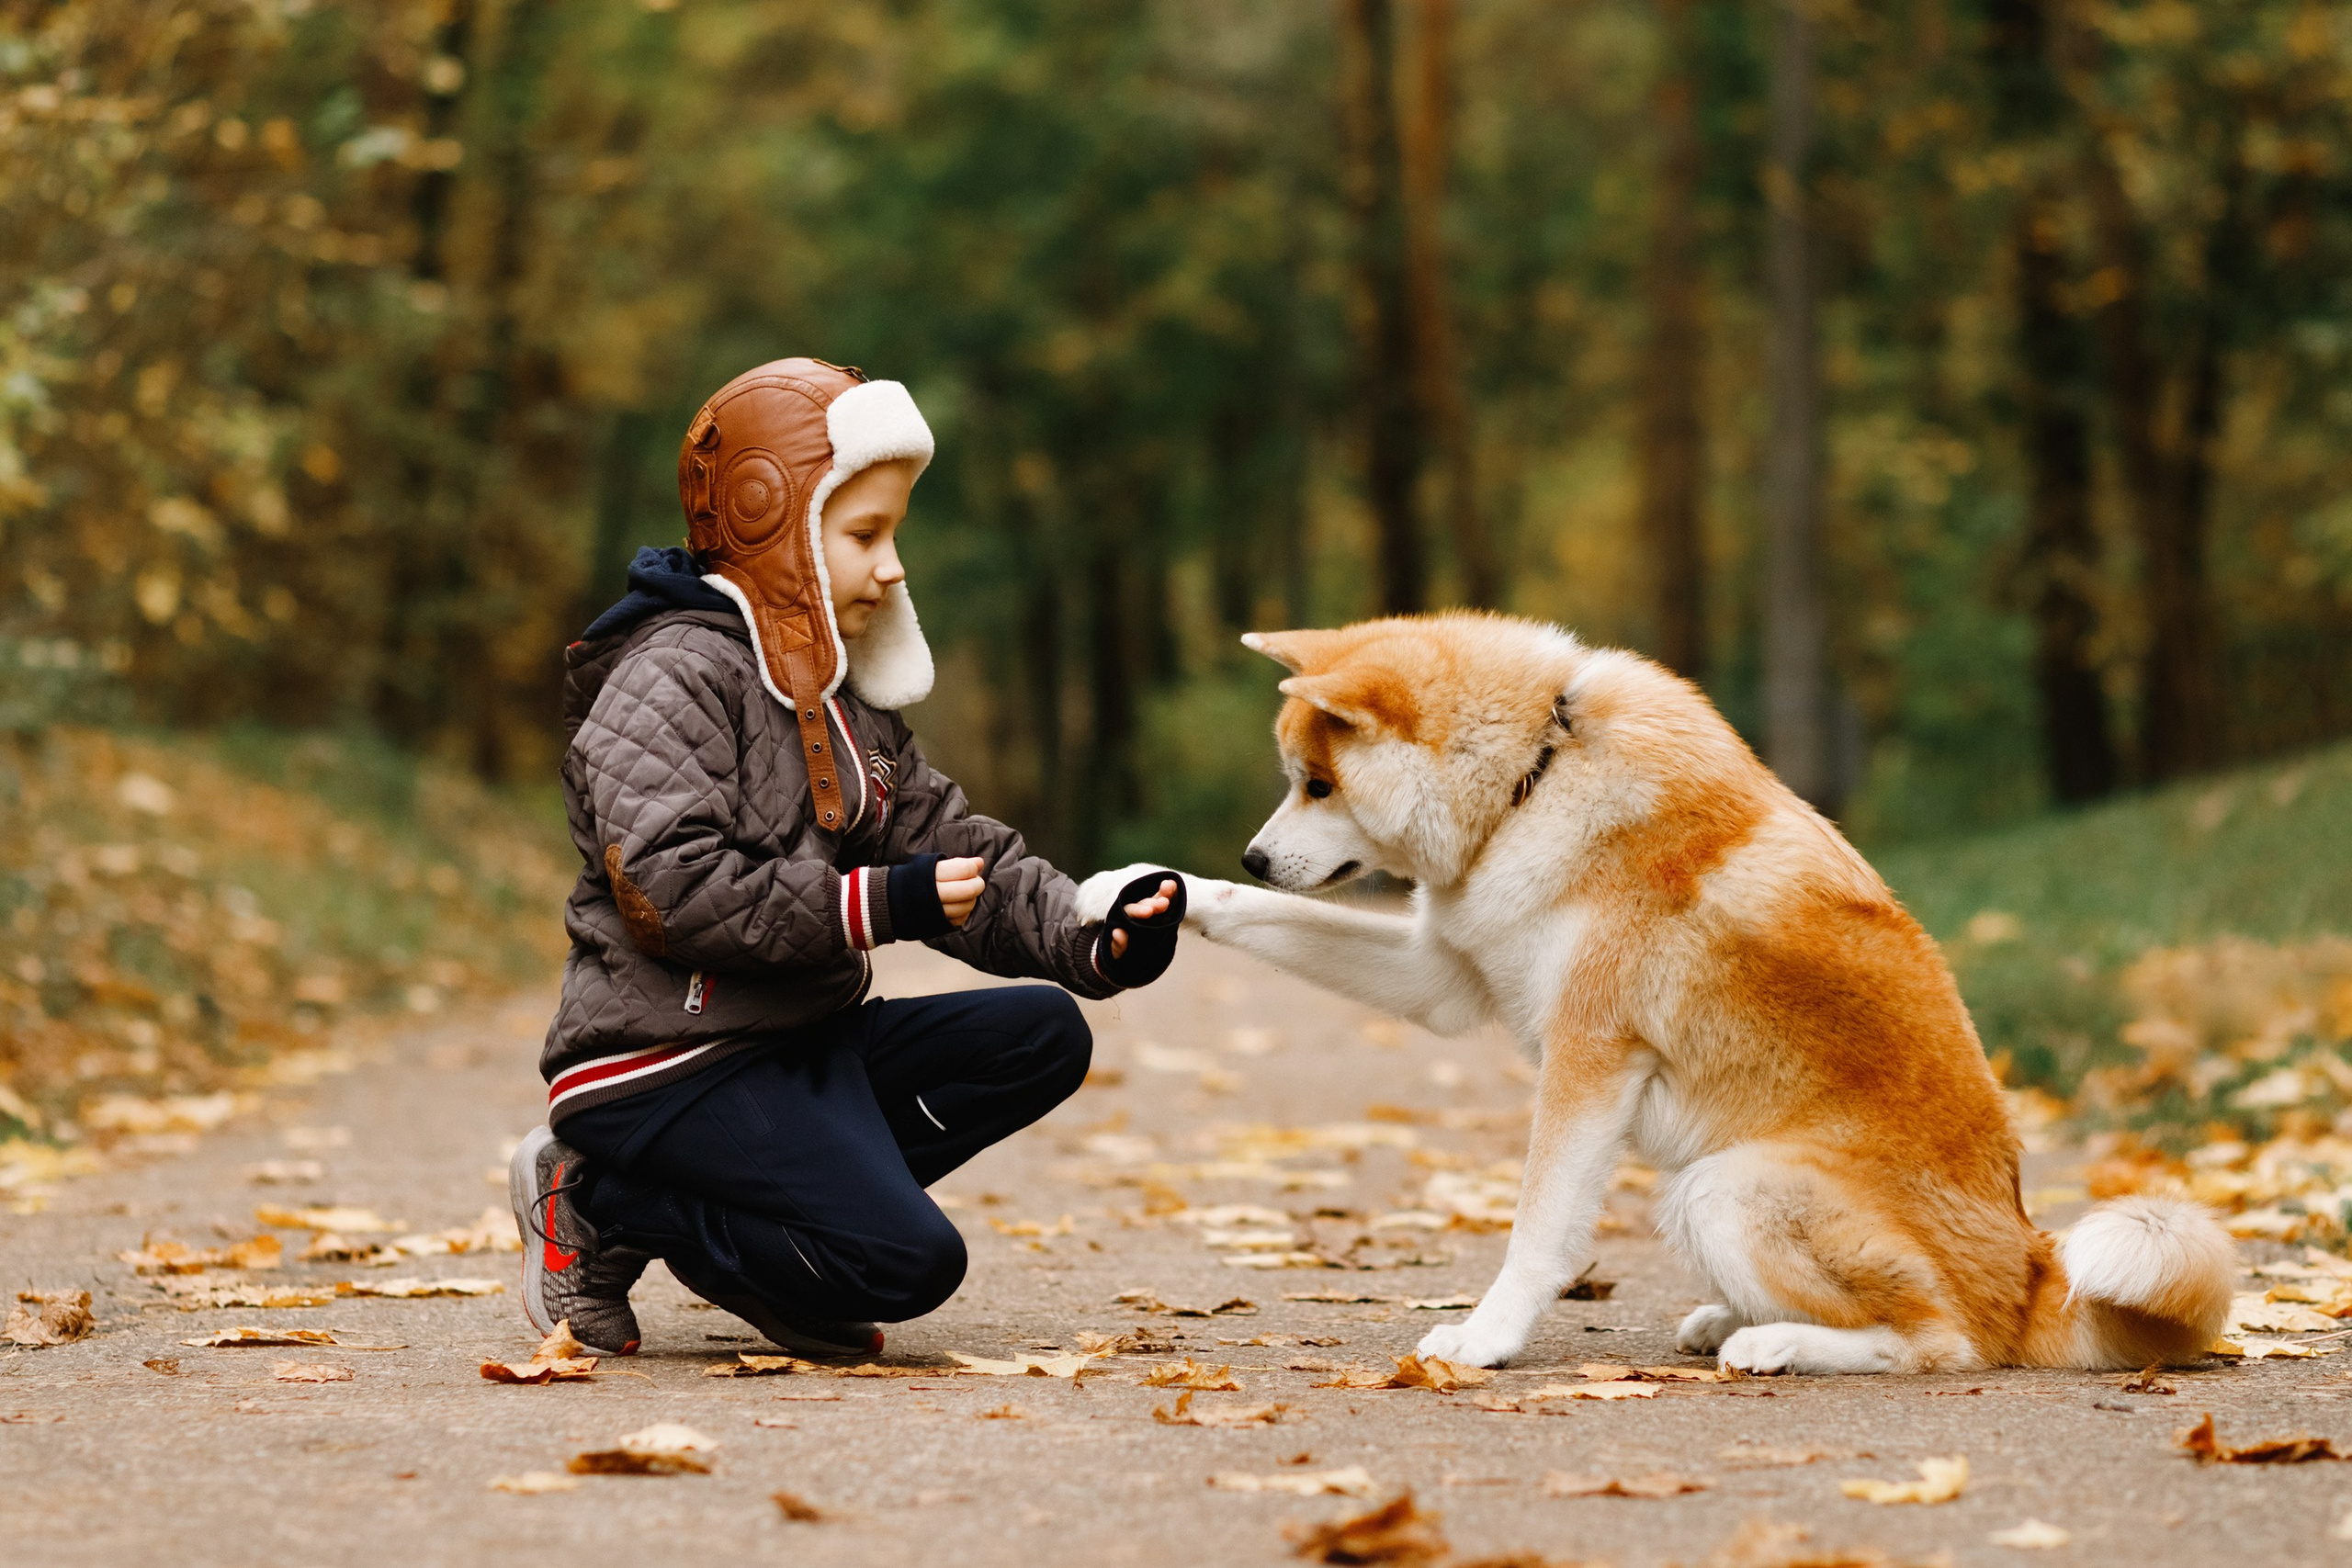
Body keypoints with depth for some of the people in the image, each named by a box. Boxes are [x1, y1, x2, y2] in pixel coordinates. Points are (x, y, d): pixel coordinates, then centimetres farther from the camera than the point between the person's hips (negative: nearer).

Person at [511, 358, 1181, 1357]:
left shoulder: (841, 694, 19)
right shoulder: (674, 675, -12)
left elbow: (952, 849, 12)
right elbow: (670, 889, -23)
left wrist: (1089, 942, -5)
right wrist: (875, 905, -23)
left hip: (804, 1041, 10)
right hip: (670, 1065, -10)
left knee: (1042, 1036, 1)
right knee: (908, 1262, -22)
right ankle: (602, 1208, -5)